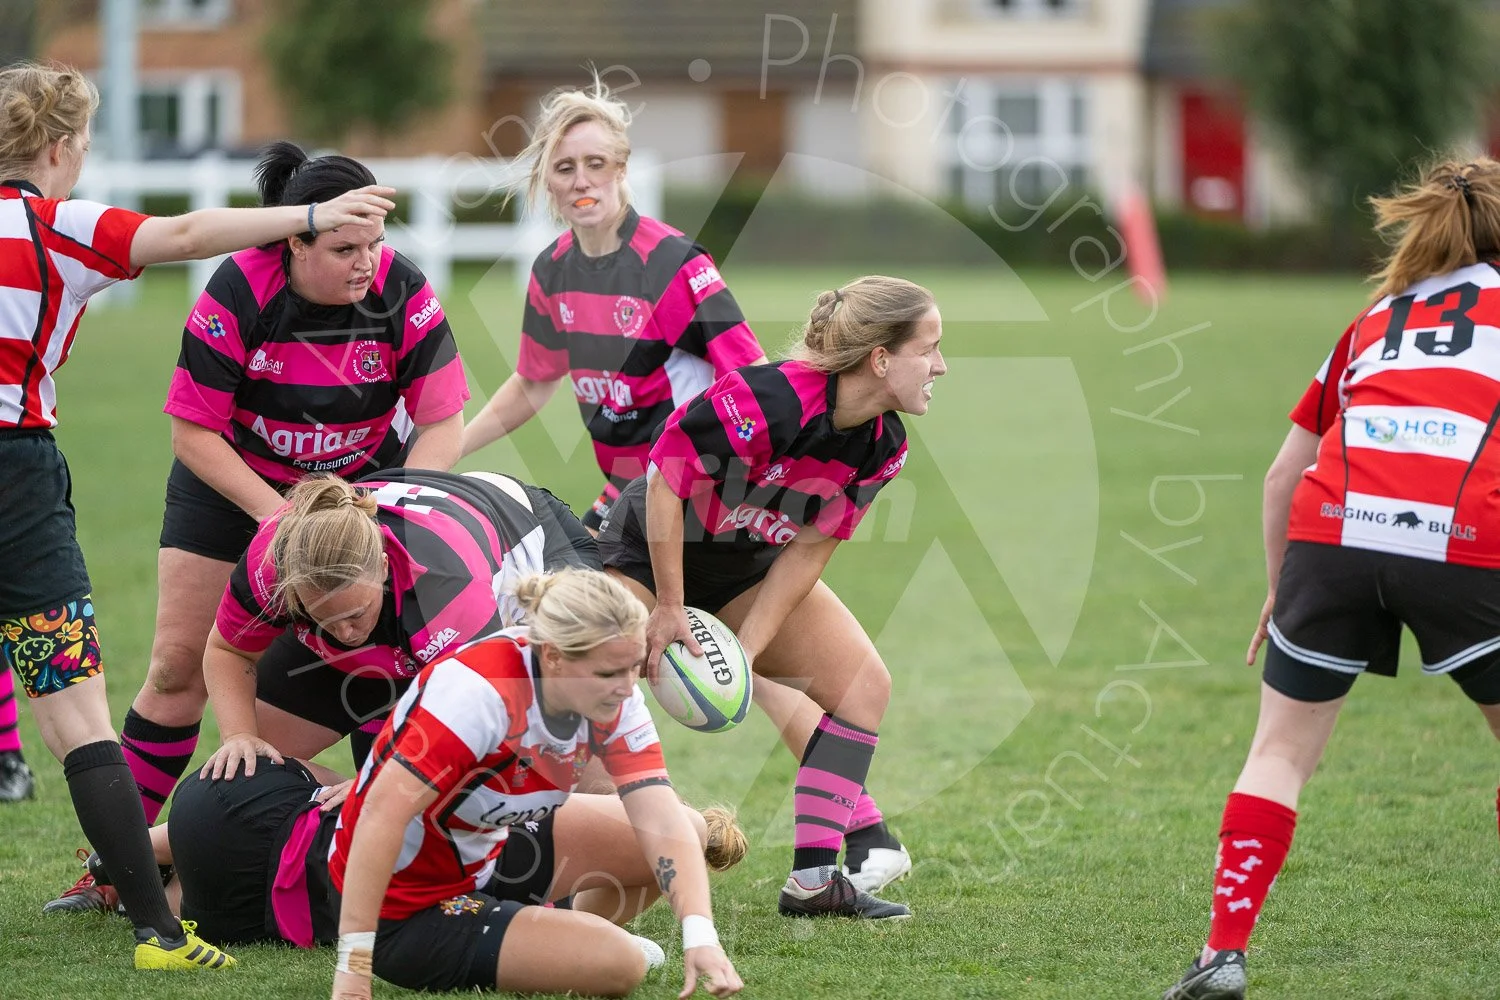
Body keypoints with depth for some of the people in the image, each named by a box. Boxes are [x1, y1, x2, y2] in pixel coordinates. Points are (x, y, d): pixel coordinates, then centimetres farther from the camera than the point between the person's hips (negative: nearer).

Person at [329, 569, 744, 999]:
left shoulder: (614, 700, -12)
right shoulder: (481, 690, -34)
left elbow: (663, 823, -19)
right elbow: (382, 813, -38)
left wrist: (700, 937, -35)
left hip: (486, 858, 8)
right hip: (405, 912, -8)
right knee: (619, 964, -21)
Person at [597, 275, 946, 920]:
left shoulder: (883, 446, -14)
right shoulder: (764, 401, -36)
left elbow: (808, 551, -7)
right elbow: (666, 481, -26)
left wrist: (745, 651, -14)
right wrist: (669, 608, -20)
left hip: (752, 566, 7)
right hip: (651, 547, -7)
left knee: (863, 685, -3)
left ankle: (814, 881, -1)